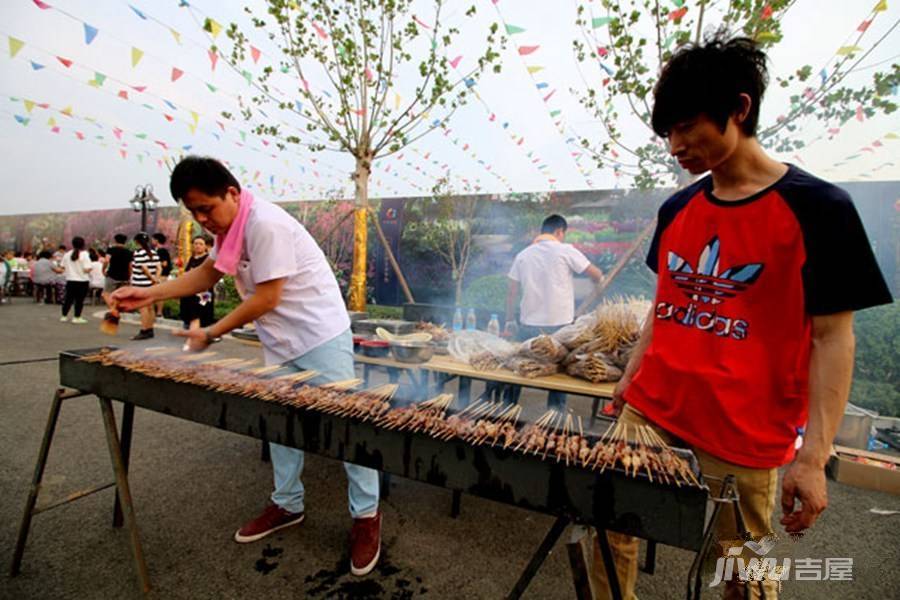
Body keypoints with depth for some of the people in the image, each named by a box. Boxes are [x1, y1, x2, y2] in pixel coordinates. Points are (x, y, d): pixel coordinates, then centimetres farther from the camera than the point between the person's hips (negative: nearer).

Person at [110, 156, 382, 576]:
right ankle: (287, 505, 34)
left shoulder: (265, 224, -22)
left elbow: (267, 297, -21)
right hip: (281, 342, 10)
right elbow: (207, 274, 19)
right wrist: (150, 294, 7)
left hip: (321, 337, -9)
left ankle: (366, 516, 13)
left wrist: (211, 335, -11)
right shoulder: (231, 226, 9)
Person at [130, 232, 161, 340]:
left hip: (141, 284, -7)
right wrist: (156, 279, -2)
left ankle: (144, 331, -4)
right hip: (151, 284, 7)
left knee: (143, 308, -6)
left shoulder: (138, 253, -11)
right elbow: (159, 268, 4)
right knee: (150, 307, 12)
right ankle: (150, 330, 18)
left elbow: (144, 268, -17)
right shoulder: (153, 252, 10)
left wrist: (152, 278, -7)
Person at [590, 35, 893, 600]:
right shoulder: (677, 209, 6)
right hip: (647, 412, 5)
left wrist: (813, 457, -13)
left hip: (743, 435, -4)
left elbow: (832, 338, -9)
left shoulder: (817, 208, -8)